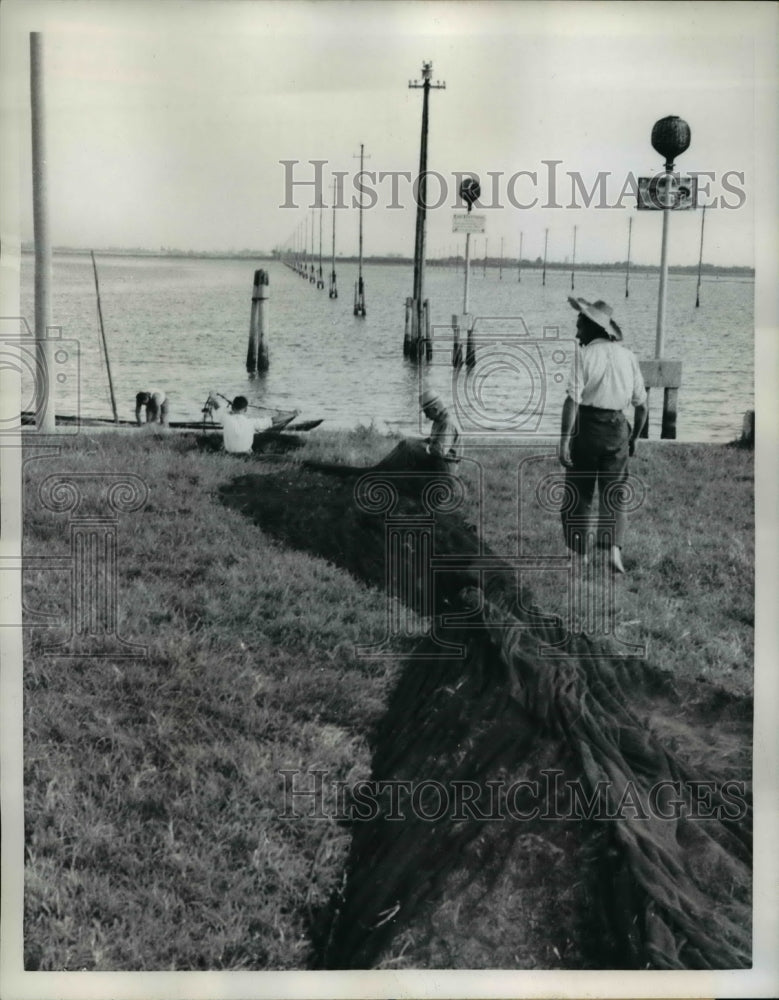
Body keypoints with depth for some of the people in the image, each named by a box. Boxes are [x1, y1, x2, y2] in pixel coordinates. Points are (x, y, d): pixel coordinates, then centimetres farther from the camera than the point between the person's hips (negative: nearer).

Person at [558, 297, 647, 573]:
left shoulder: (585, 354, -7)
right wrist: (634, 438, 20)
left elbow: (573, 399, -16)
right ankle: (615, 547, -7)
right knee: (613, 495, 11)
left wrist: (564, 440, -17)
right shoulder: (628, 356, 7)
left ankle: (580, 554, 14)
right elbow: (641, 404, 9)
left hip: (588, 426, -3)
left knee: (578, 495, 10)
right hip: (618, 429, 3)